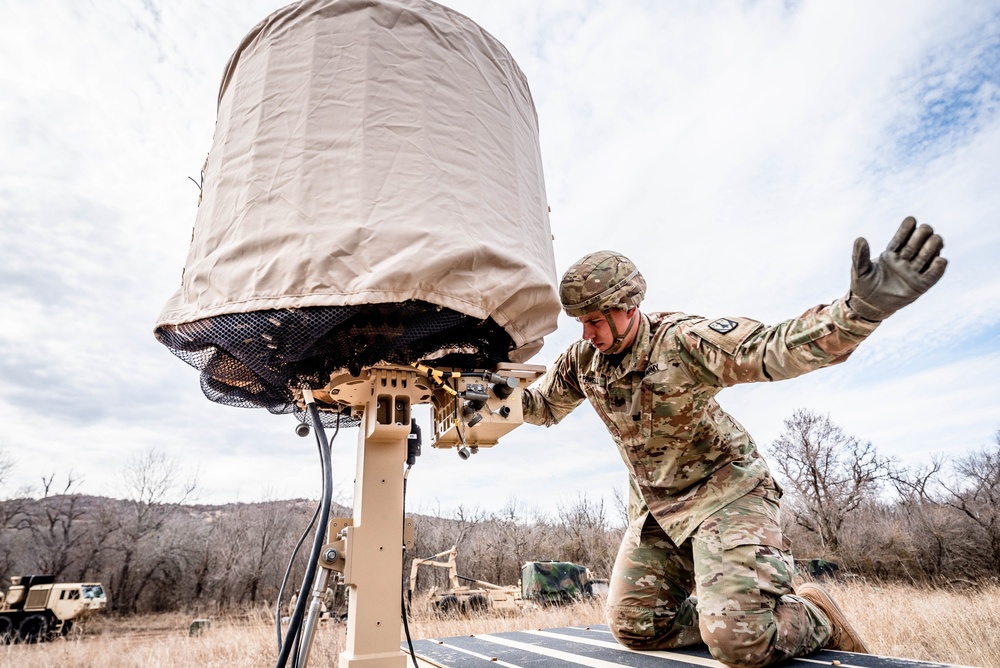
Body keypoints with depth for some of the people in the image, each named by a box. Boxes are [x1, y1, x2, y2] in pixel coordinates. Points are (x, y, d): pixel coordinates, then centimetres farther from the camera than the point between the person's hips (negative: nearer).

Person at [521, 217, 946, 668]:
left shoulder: (682, 341, -23)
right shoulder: (582, 361, -4)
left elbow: (775, 347, -38)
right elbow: (540, 404, 14)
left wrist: (862, 308, -54)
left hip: (723, 492, -6)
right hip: (654, 507, 6)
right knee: (633, 626, 1)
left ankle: (816, 617, 15)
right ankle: (721, 613, 24)